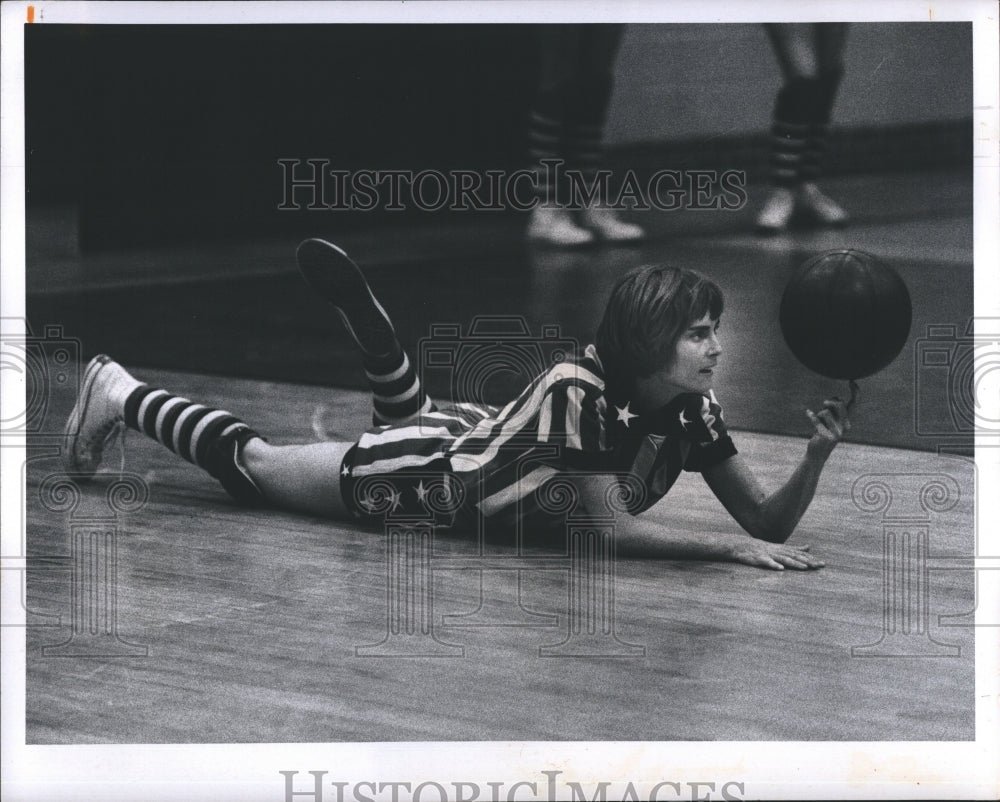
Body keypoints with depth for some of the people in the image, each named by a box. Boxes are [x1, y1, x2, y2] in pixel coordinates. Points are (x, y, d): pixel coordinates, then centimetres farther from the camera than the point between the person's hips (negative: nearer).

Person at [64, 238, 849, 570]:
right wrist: (732, 545, -47)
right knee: (253, 466, 14)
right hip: (428, 472, -6)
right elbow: (611, 527, -40)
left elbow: (767, 520, -21)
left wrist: (817, 457, -39)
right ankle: (121, 395, 32)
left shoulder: (692, 410, -20)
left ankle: (350, 289, 45)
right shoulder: (577, 387, -39)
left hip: (478, 434, 6)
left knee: (417, 410, 40)